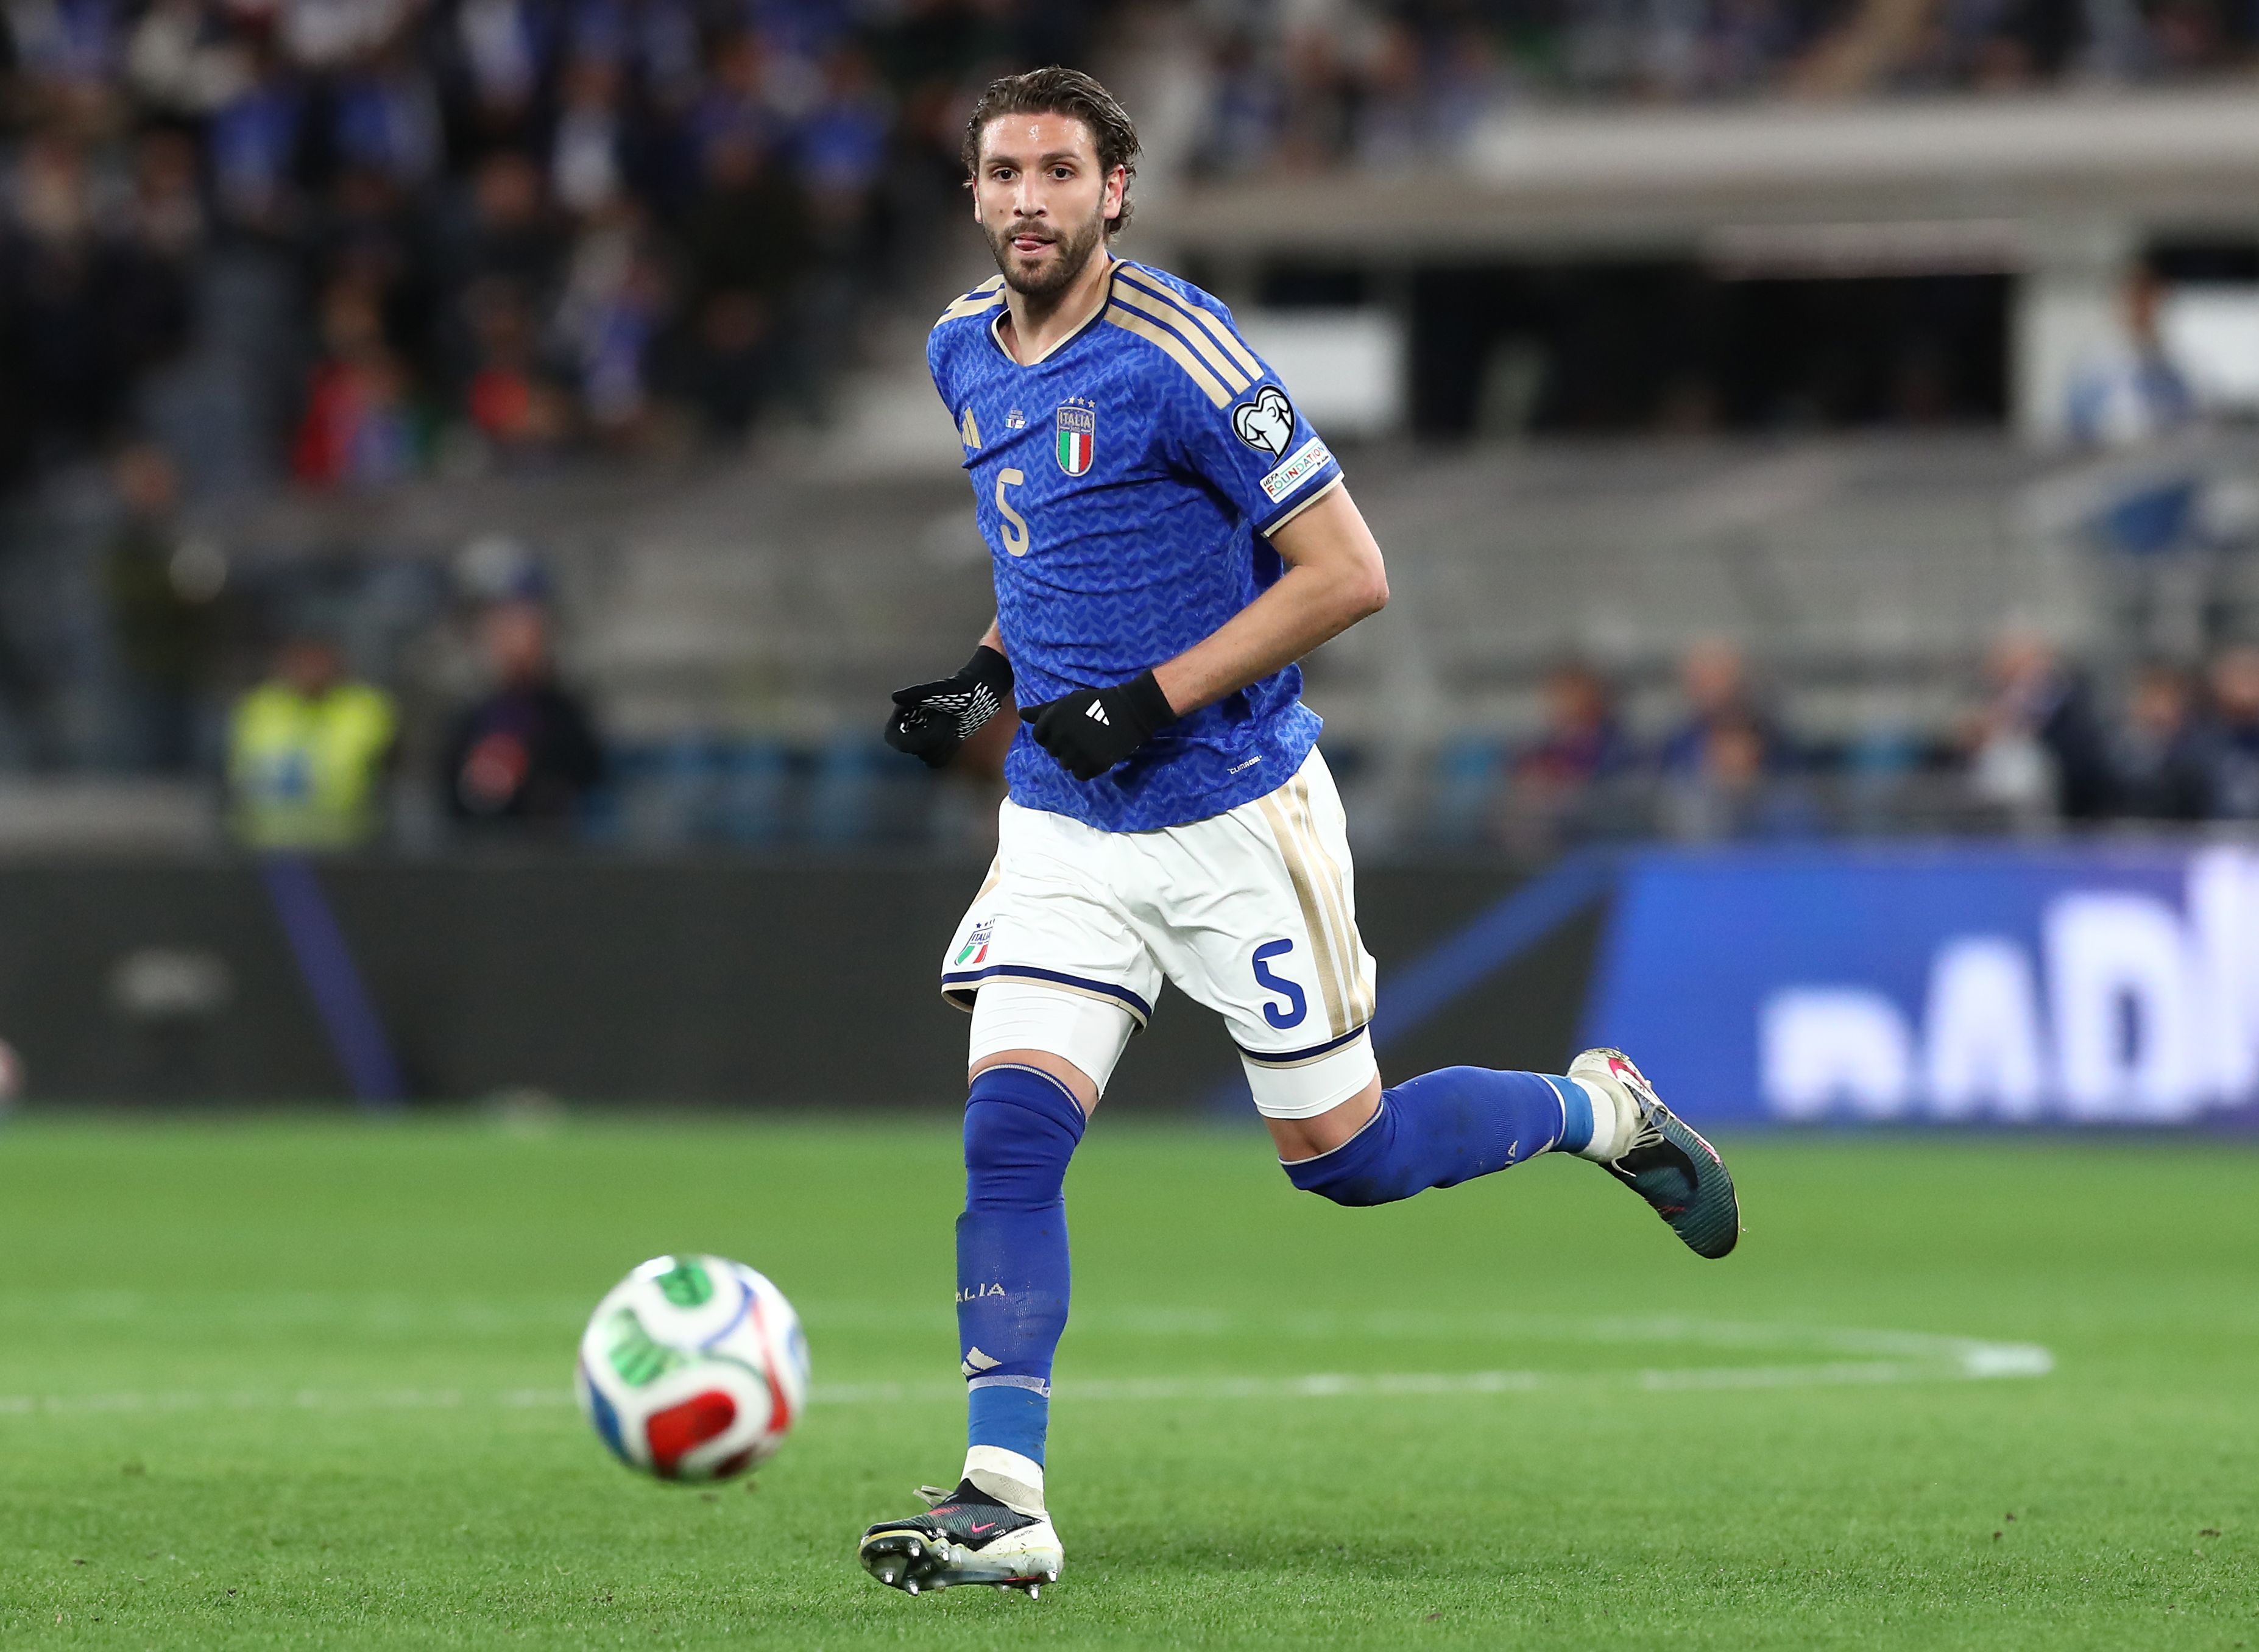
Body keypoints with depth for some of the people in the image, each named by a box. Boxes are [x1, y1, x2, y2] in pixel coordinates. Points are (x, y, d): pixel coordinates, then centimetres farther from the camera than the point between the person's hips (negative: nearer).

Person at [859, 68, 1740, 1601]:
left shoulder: (1179, 354, -18)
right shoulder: (965, 352, 6)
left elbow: (1348, 571, -16)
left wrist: (1150, 699, -20)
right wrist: (991, 671, 5)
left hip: (1235, 813, -5)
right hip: (1063, 827, 5)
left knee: (1342, 1156, 5)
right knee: (1008, 1131, -11)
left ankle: (1599, 1108, 32)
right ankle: (1005, 1502, -13)